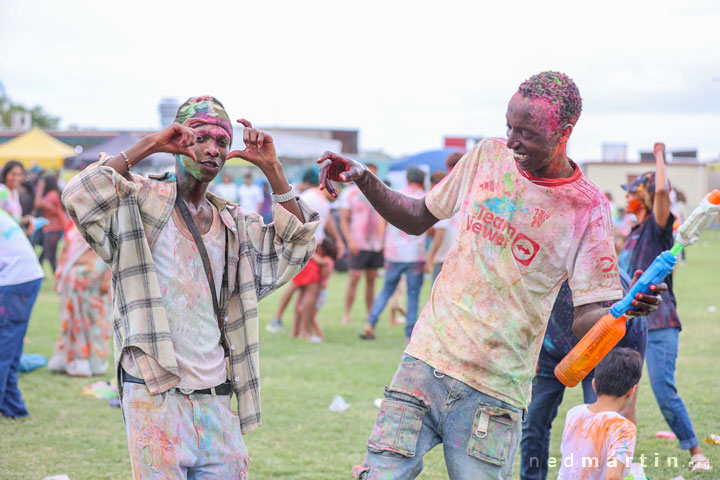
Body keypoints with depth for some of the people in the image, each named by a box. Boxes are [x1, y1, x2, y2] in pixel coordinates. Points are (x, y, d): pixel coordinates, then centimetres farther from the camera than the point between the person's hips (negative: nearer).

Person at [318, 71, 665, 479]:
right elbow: (419, 219, 18)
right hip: (425, 361, 3)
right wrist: (364, 179, 4)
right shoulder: (489, 157, 5)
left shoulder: (588, 210, -6)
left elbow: (586, 319, -8)